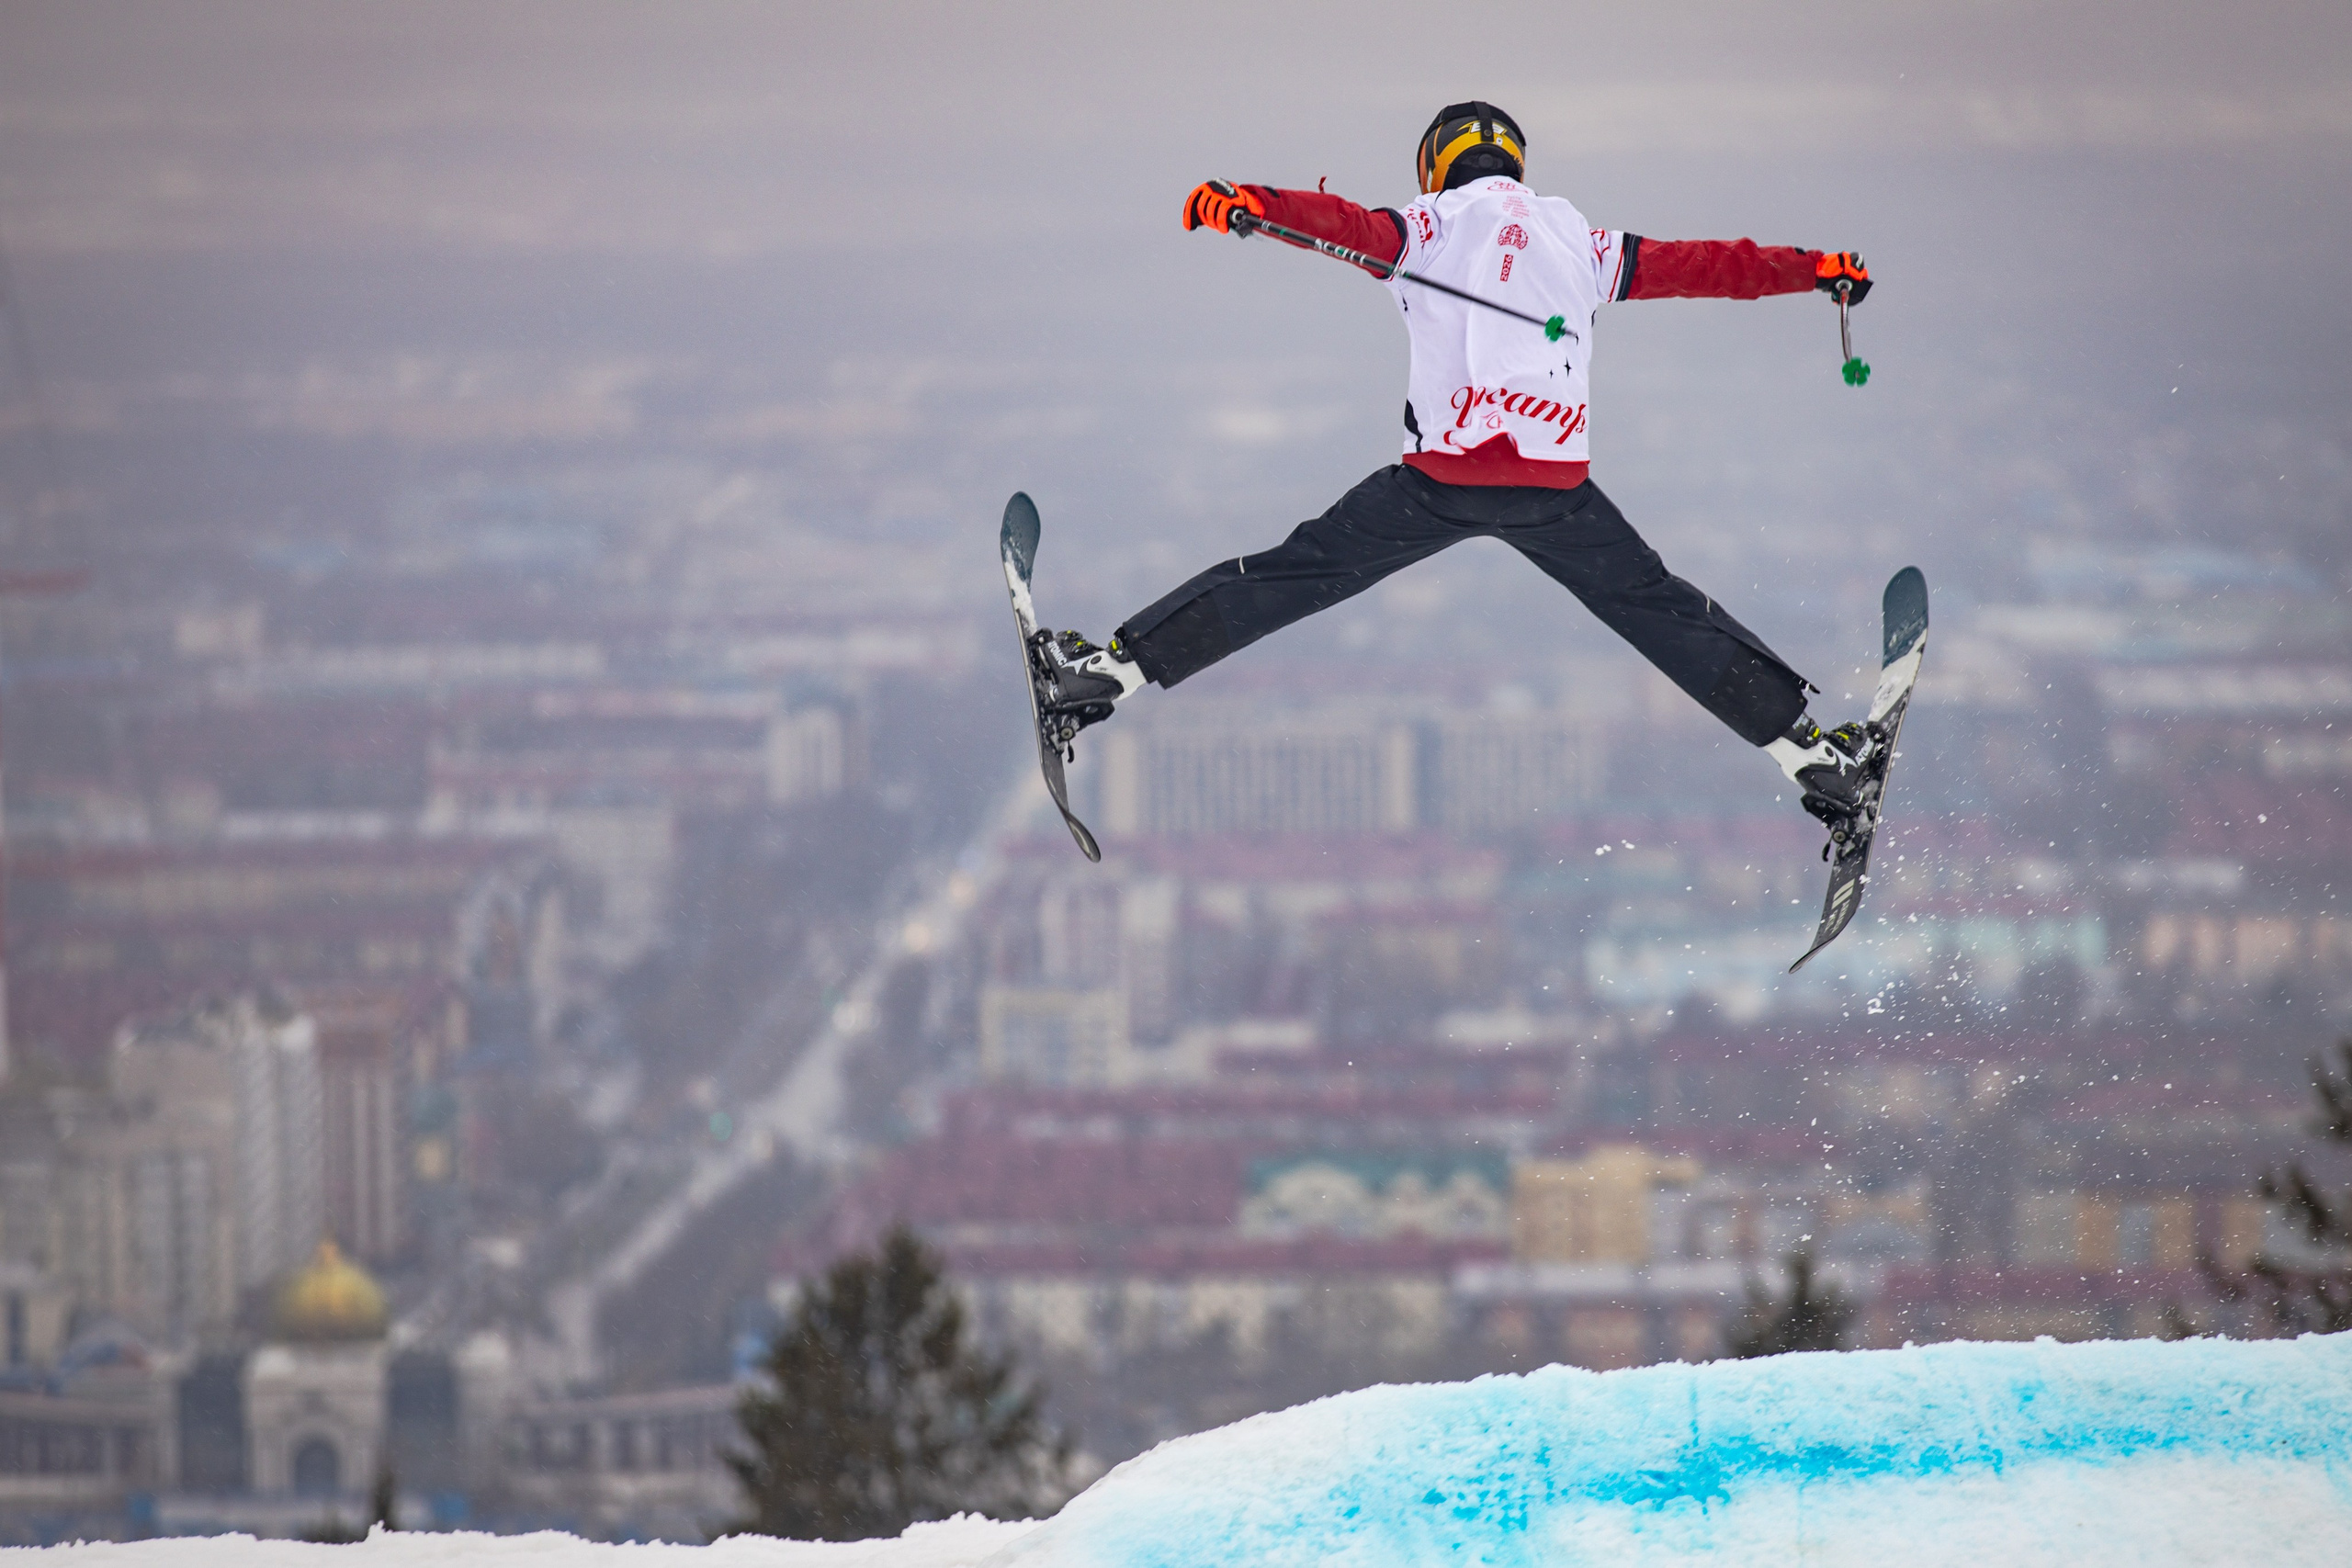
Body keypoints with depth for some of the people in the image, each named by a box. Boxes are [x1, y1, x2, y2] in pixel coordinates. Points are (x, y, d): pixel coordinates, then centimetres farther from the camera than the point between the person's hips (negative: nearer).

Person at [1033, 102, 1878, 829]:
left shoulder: (1433, 225, 10)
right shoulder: (1581, 241, 19)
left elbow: (1348, 225, -8)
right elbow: (1697, 265, 25)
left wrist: (1244, 204, -24)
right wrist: (1817, 269, 38)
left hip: (1445, 476, -2)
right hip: (1556, 484, 2)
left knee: (1292, 576, 6)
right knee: (1658, 609, 18)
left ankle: (1115, 665, 1)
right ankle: (1809, 749, 16)